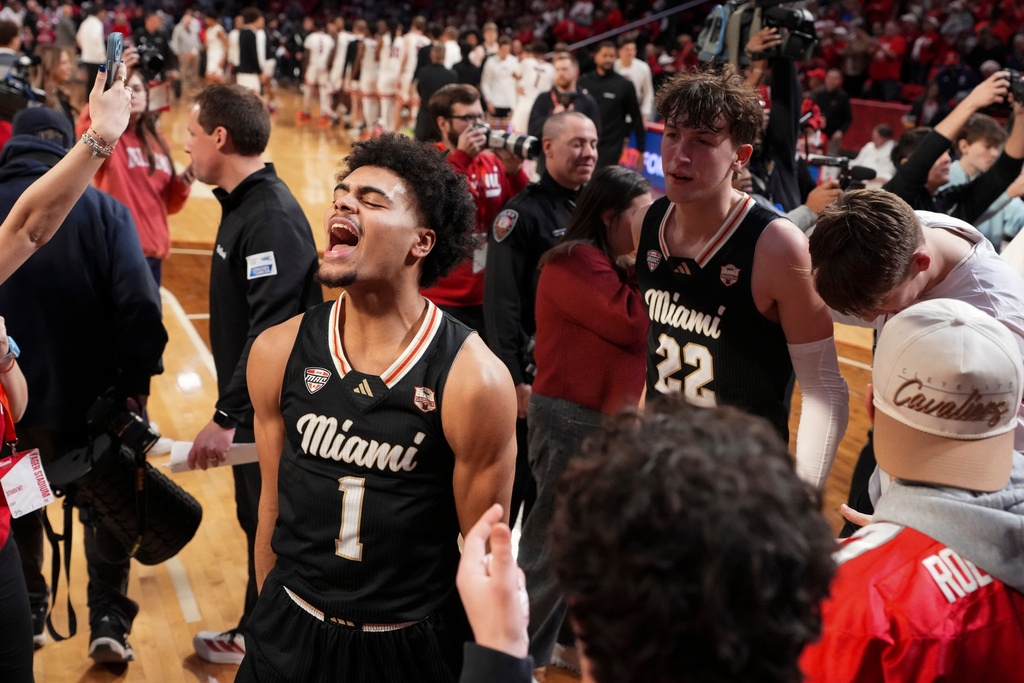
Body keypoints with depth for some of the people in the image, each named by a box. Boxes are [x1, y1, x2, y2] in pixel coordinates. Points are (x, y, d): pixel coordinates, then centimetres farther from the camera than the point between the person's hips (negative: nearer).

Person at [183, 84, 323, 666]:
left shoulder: (272, 216, -21)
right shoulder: (245, 203, 10)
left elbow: (272, 329, -27)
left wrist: (227, 416, -26)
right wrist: (231, 410, 16)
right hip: (253, 405, 10)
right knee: (257, 521, 20)